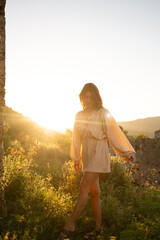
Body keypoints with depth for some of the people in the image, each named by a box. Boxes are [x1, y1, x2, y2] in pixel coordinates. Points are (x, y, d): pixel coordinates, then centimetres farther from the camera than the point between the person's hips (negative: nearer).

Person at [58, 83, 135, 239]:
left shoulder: (103, 114, -5)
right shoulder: (79, 115, 11)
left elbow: (114, 134, -1)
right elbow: (77, 139, 18)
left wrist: (126, 152, 2)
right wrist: (76, 159, 22)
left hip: (98, 154, -6)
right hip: (86, 156, 6)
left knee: (84, 189, -11)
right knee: (94, 192, 9)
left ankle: (70, 225, -5)